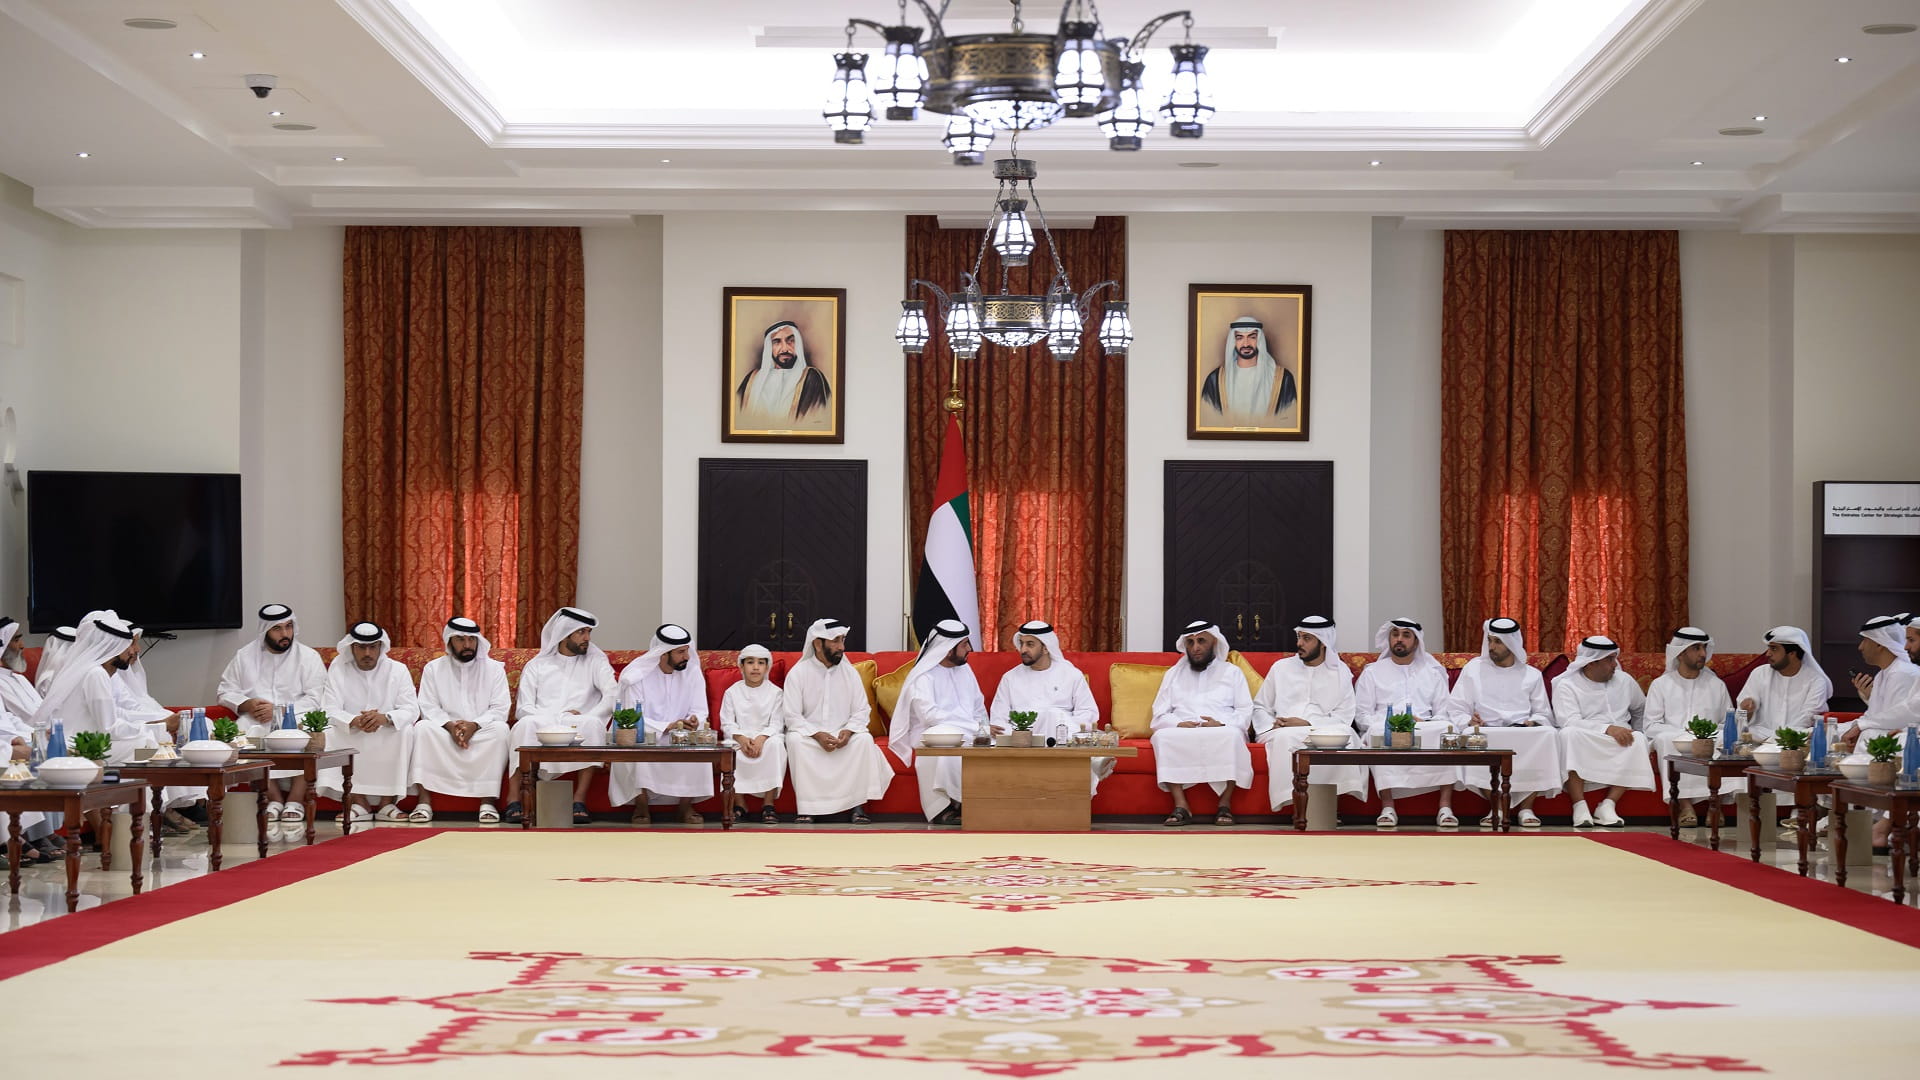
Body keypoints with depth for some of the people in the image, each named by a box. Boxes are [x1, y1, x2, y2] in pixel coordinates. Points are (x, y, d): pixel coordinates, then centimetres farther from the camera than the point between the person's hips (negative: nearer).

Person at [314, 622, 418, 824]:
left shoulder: (398, 669, -3)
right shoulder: (338, 667, -3)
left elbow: (411, 709, -13)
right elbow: (329, 710, -13)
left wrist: (384, 718, -36)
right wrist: (354, 721, -36)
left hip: (386, 738, -1)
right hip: (350, 740, 1)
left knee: (405, 731, -30)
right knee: (328, 734, -29)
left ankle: (388, 801, -25)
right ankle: (358, 801, -25)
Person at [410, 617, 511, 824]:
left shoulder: (494, 668, 6)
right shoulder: (433, 668, 8)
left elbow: (500, 708, -3)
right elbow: (429, 708, 0)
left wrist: (474, 725, -21)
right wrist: (450, 726, -20)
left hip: (482, 731, -1)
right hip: (445, 732, 1)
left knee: (500, 730, -33)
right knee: (422, 728, -30)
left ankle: (488, 801, -31)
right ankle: (424, 800, -31)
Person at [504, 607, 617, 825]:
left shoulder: (595, 661, 16)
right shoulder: (536, 666, 17)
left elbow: (612, 695, -1)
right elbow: (525, 708, 5)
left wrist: (585, 720, -15)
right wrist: (555, 717, -13)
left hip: (579, 731, 0)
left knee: (593, 724, -34)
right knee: (526, 724, -34)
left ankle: (580, 800, -34)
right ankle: (514, 798, -33)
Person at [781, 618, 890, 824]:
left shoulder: (849, 672, 6)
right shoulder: (798, 673, -3)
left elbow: (862, 711, 5)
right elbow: (791, 716, -8)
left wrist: (848, 731, -17)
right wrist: (818, 735, -23)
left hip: (843, 735, 2)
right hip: (809, 734, -2)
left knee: (864, 739, -28)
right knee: (795, 740, -34)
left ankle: (858, 805, -24)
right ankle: (807, 808, -30)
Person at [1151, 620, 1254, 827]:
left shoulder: (1231, 672, 20)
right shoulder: (1173, 674, 24)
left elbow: (1245, 712, 8)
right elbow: (1159, 715, 14)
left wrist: (1222, 724, -12)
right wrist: (1179, 724, -9)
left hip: (1221, 732, -1)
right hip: (1181, 732, 1)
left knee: (1232, 736, -37)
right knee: (1163, 736, -33)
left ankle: (1225, 804, -29)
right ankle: (1180, 806, -33)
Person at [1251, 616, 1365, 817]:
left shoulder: (1341, 672, 13)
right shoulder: (1281, 668, 17)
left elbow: (1344, 717, 1)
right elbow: (1259, 708, 19)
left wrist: (1307, 724, -12)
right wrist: (1271, 726, -4)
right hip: (1282, 731, 1)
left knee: (1346, 734, -34)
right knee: (1287, 738, -37)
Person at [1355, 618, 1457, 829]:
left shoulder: (1432, 673, 24)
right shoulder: (1372, 672, 20)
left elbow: (1444, 713, 14)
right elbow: (1362, 715, 10)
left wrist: (1424, 724, -8)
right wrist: (1389, 725, -10)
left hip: (1426, 731, 1)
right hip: (1385, 731, -1)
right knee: (1379, 734, -38)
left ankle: (1445, 807, -35)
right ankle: (1387, 808, -40)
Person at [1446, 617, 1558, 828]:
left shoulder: (1531, 675, 19)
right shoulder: (1473, 668, 16)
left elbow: (1544, 715, 16)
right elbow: (1456, 710, 10)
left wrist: (1534, 722, -7)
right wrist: (1469, 721, -12)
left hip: (1525, 735, 1)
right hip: (1486, 733, -1)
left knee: (1548, 735, -33)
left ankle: (1526, 808, -23)